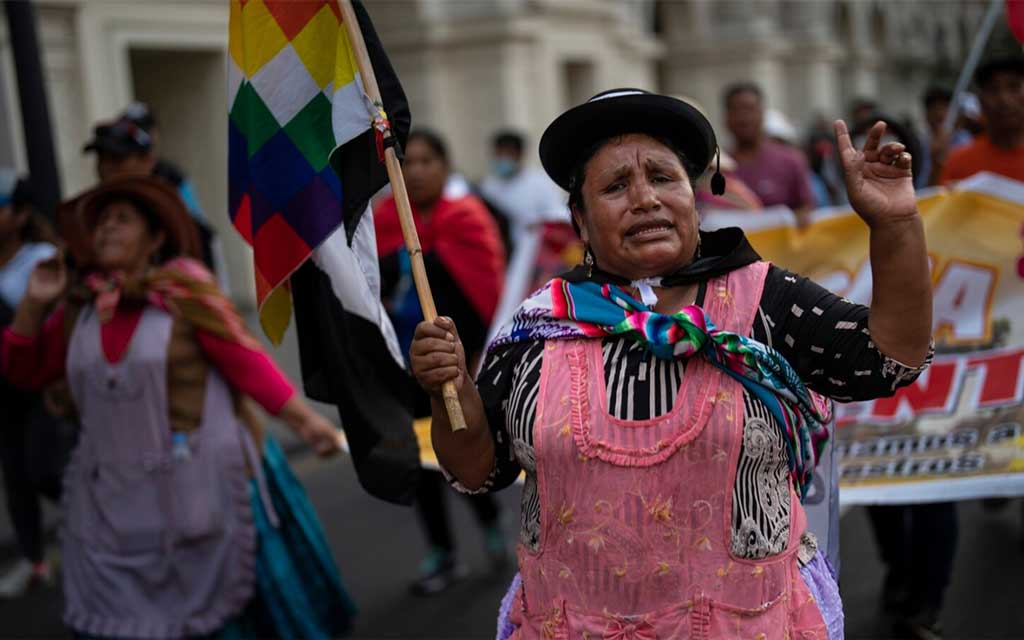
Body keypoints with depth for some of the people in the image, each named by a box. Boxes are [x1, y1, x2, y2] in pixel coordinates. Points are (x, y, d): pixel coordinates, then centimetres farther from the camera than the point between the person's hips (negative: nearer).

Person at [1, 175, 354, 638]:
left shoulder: (183, 291, -11)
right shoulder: (80, 307, 5)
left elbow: (246, 361, -13)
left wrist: (303, 420, -17)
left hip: (198, 483, -5)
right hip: (114, 493, 5)